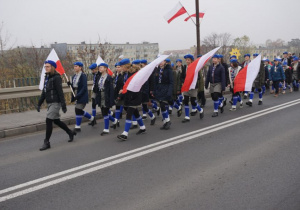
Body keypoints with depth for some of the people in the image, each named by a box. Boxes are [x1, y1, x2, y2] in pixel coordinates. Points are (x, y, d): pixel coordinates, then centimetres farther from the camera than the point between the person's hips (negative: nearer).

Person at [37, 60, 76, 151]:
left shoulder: (56, 78, -11)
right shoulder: (47, 77, 14)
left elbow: (60, 92, -16)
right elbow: (44, 92, 18)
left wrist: (63, 105, -18)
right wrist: (39, 104, 16)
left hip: (55, 103, -9)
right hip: (50, 103, 9)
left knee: (48, 121, -9)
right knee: (56, 121, 15)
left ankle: (46, 142, -1)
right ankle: (70, 132, 32)